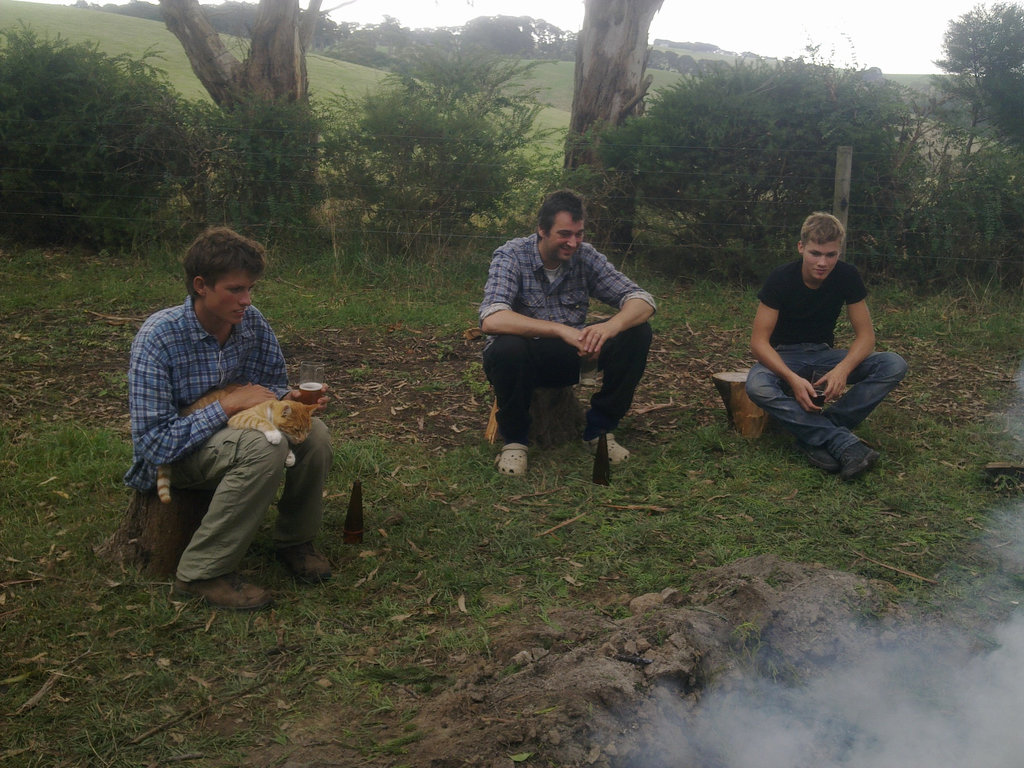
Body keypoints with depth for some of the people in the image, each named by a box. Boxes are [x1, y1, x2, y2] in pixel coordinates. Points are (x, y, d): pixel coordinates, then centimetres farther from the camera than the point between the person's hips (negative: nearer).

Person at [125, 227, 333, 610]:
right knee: (265, 447, -34)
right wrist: (227, 405, -29)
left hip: (233, 433, 6)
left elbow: (274, 383, 7)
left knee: (314, 434, -19)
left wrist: (288, 399, -17)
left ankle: (294, 539, 6)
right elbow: (154, 443, -27)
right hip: (173, 456, -6)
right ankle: (202, 572, -22)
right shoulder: (157, 338, -25)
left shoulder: (250, 321, -9)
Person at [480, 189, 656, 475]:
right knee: (508, 348, -38)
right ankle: (514, 439, -11)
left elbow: (643, 301, -10)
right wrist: (561, 330, -42)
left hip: (569, 358, 4)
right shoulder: (511, 256, -16)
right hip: (523, 360, -4)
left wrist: (611, 326, -34)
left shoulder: (585, 256, -5)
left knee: (637, 333, -16)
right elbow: (491, 320, -33)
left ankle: (599, 429, -1)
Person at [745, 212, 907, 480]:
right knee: (757, 386, -39)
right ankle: (843, 442, -36)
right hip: (785, 357, -3)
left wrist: (843, 369, -31)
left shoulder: (847, 277, -10)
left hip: (824, 354, 3)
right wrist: (793, 379, -37)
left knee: (894, 365, -22)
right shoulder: (781, 280, -18)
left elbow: (865, 334, -9)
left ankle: (814, 435, -27)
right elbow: (759, 340, -20)